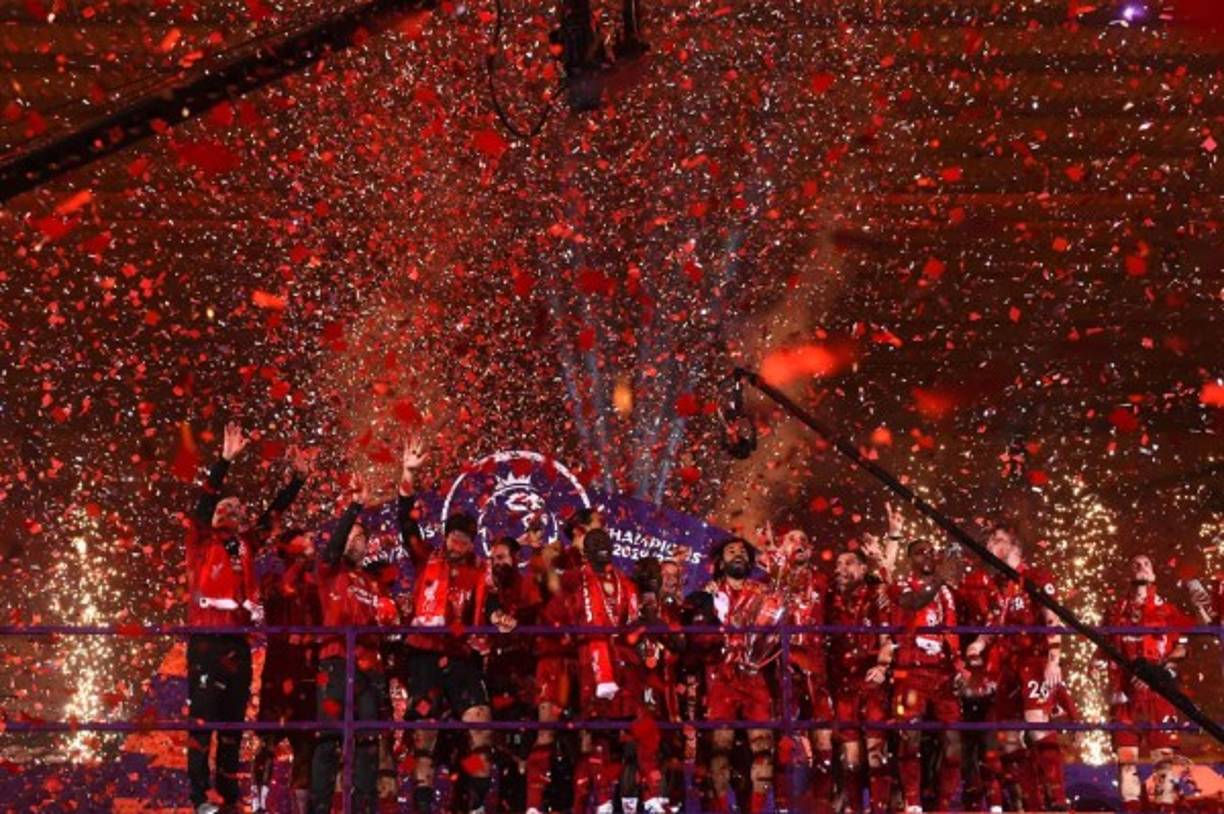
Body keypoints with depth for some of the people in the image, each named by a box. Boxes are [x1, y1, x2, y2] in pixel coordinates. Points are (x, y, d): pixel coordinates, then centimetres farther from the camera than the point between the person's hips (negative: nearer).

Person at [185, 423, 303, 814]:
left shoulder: (245, 546, 13)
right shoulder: (202, 543, 0)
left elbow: (273, 514, 18)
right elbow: (204, 502, -13)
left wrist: (297, 480, 15)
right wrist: (226, 460, -20)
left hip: (238, 643, 6)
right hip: (206, 643, -6)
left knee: (233, 724, 10)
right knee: (203, 720, -5)